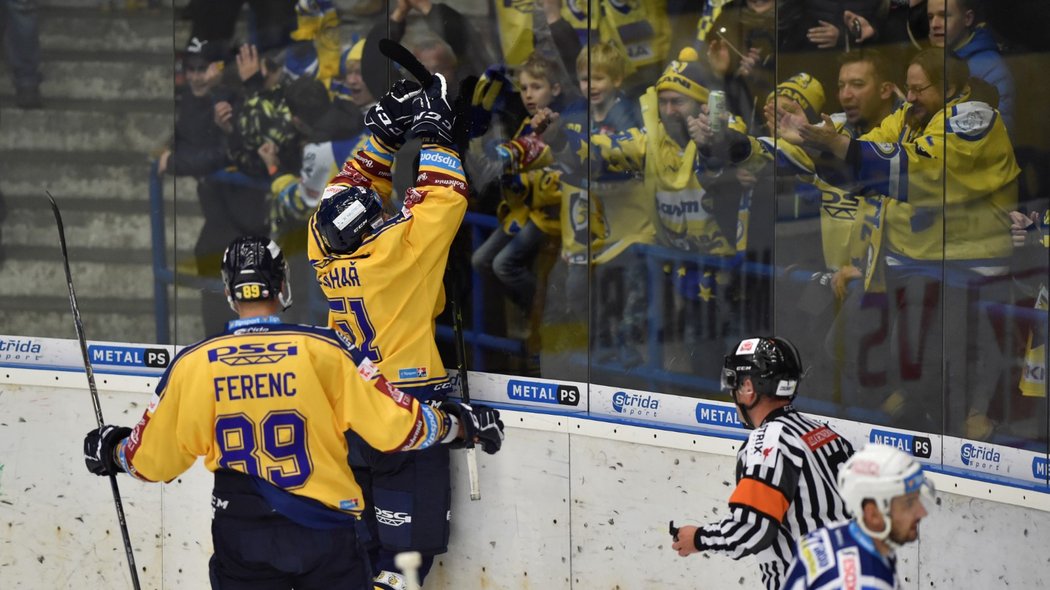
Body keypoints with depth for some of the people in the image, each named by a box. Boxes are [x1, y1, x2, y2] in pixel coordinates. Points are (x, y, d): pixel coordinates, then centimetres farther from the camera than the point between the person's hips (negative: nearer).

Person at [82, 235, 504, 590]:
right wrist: (460, 426, 7)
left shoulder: (191, 366, -4)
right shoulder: (325, 351, -11)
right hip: (323, 531, -1)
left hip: (240, 536, 2)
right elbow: (394, 426, -10)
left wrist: (112, 451, 28)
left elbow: (151, 459, 6)